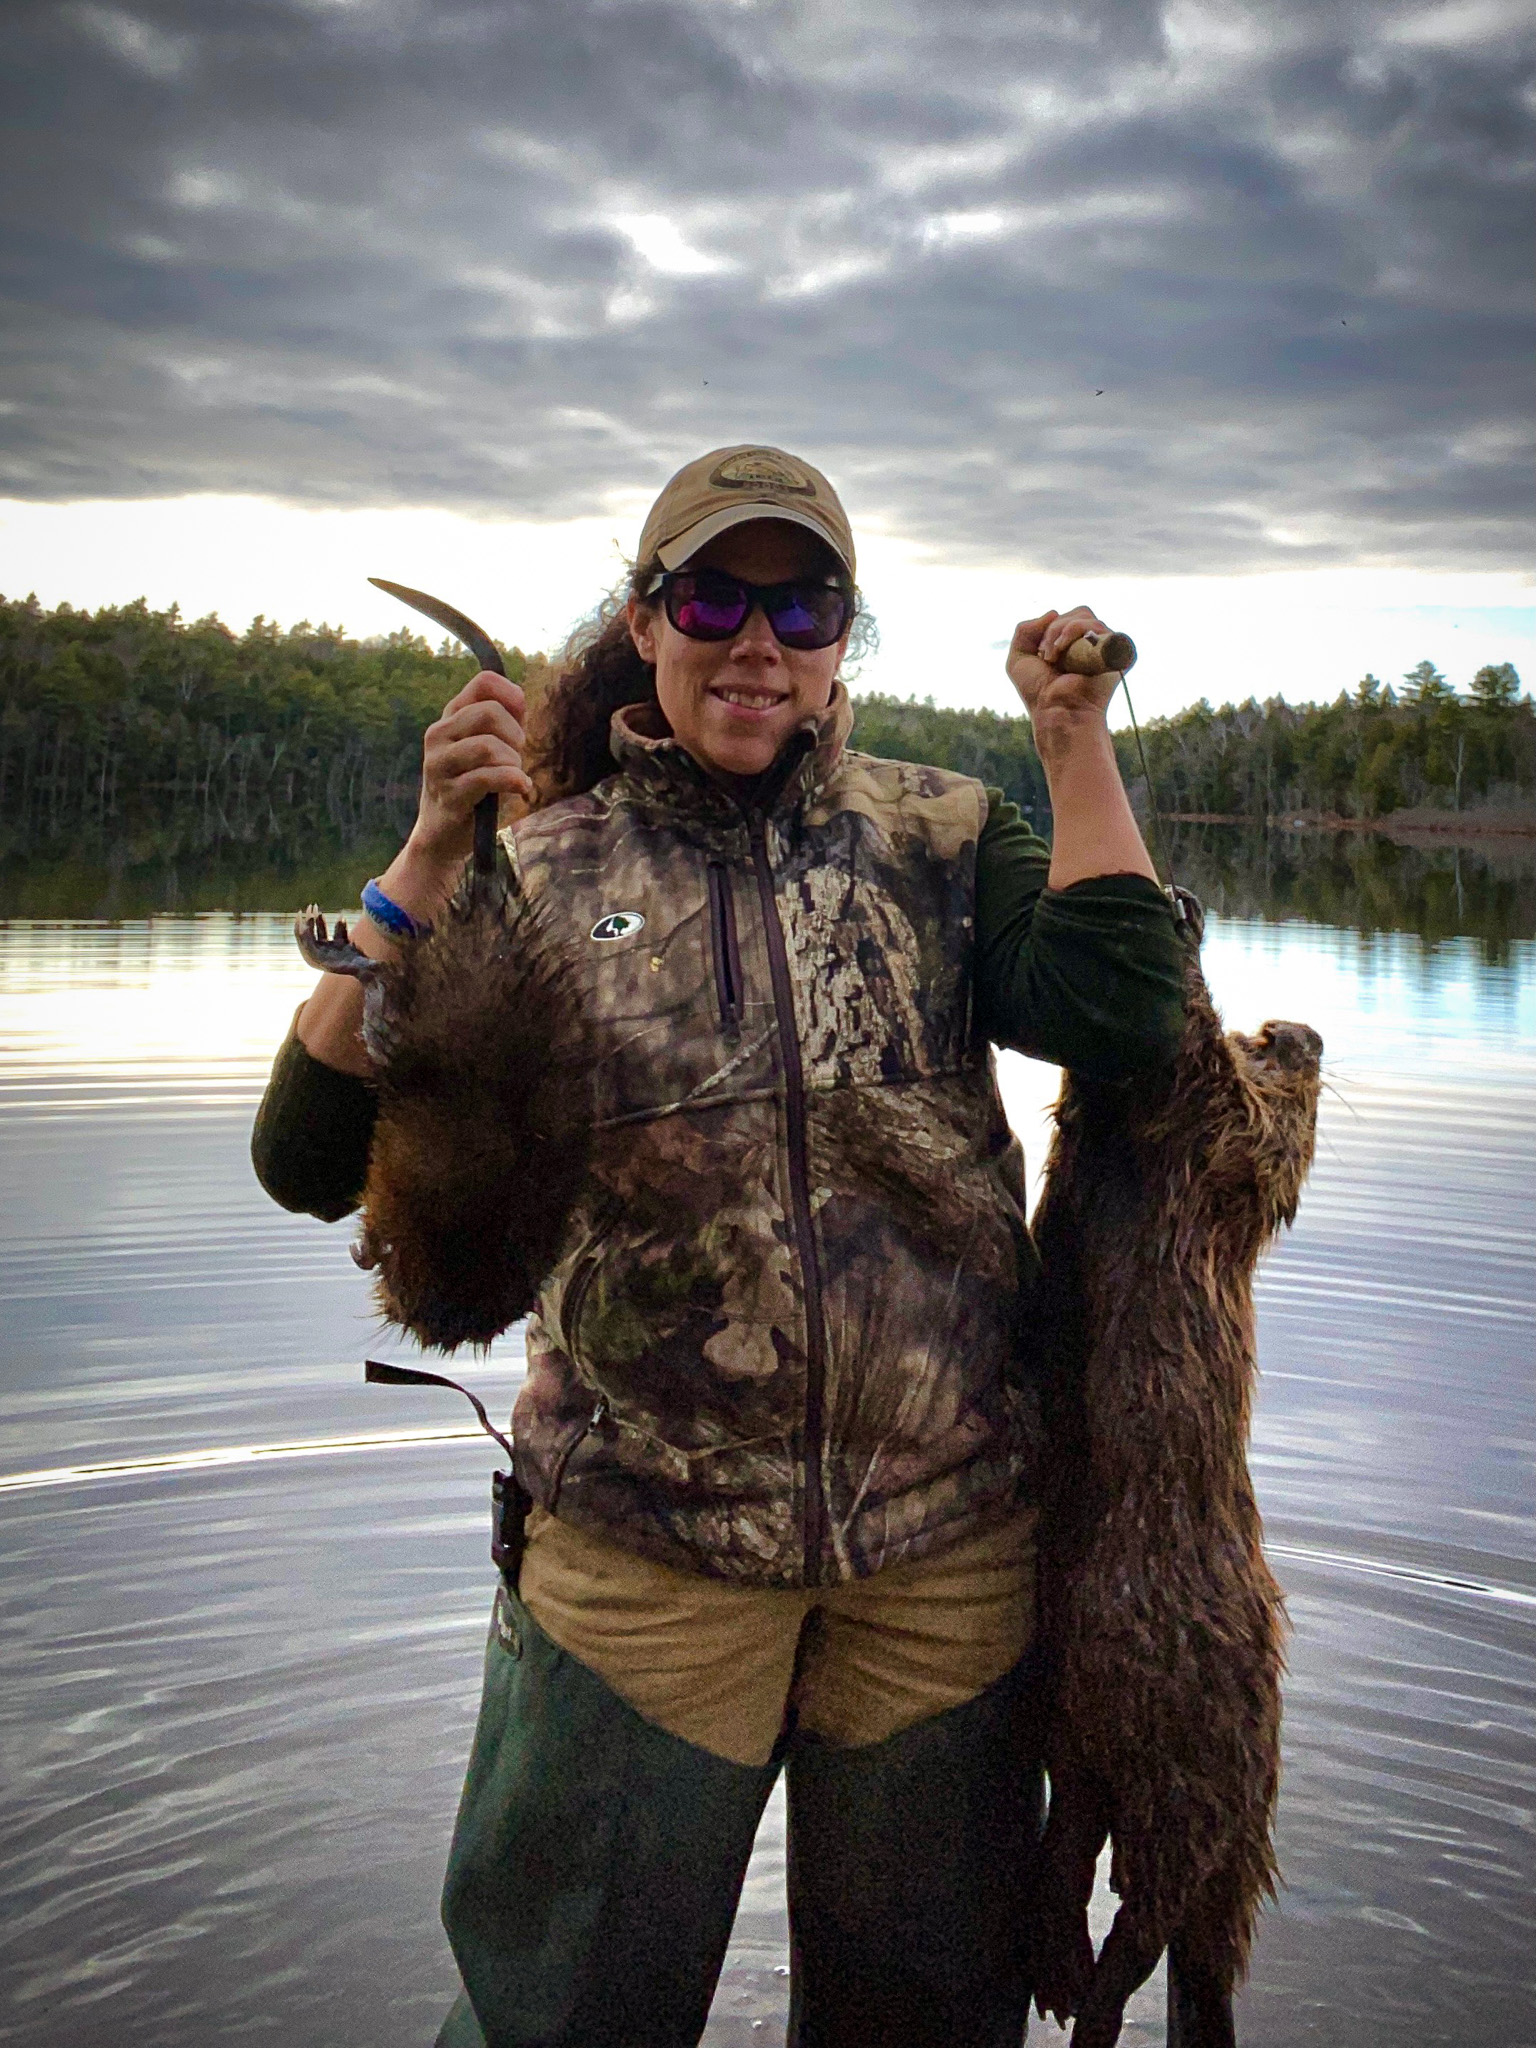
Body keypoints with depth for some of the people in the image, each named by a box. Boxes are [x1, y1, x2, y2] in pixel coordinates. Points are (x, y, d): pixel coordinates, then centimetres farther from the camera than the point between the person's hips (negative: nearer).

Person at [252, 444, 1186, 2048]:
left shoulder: (942, 838, 3)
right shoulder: (539, 876, -2)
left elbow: (1115, 1019, -14)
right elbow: (310, 1161, -12)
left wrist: (1077, 744, -12)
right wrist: (428, 863, -20)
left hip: (951, 1539, 2)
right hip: (642, 1547, -1)